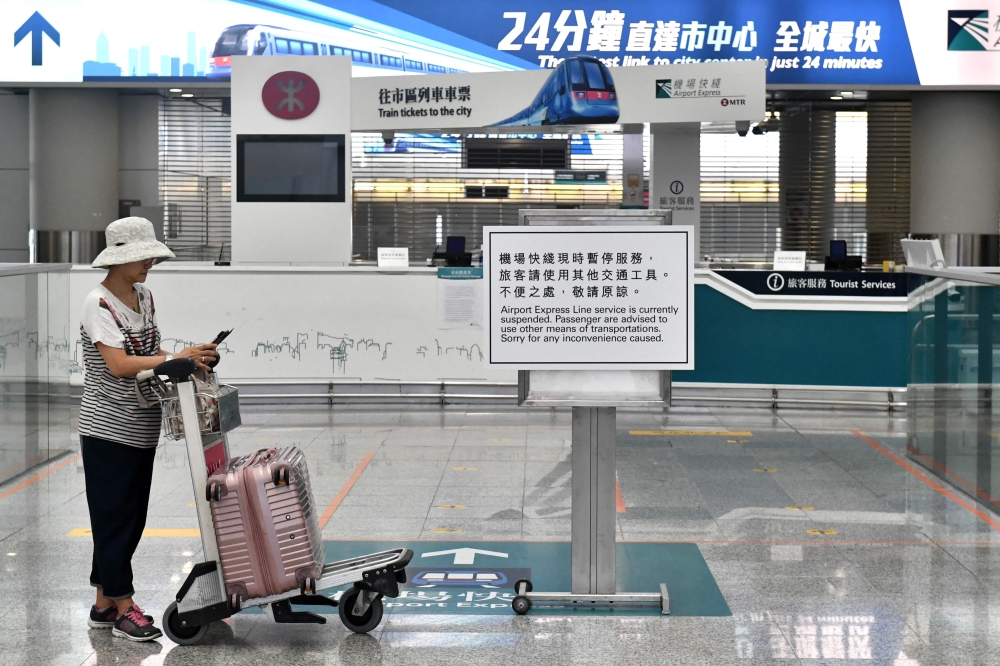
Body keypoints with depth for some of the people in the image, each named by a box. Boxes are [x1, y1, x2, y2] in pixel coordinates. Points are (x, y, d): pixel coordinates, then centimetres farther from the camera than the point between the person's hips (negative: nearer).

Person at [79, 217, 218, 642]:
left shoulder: (144, 297, 10)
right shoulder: (99, 303, -14)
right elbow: (119, 365, -23)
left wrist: (189, 361, -3)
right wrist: (177, 358, -26)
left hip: (142, 428, 8)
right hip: (109, 429, -8)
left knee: (130, 516, 11)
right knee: (114, 516, -1)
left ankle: (104, 605, 21)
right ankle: (124, 607, 7)